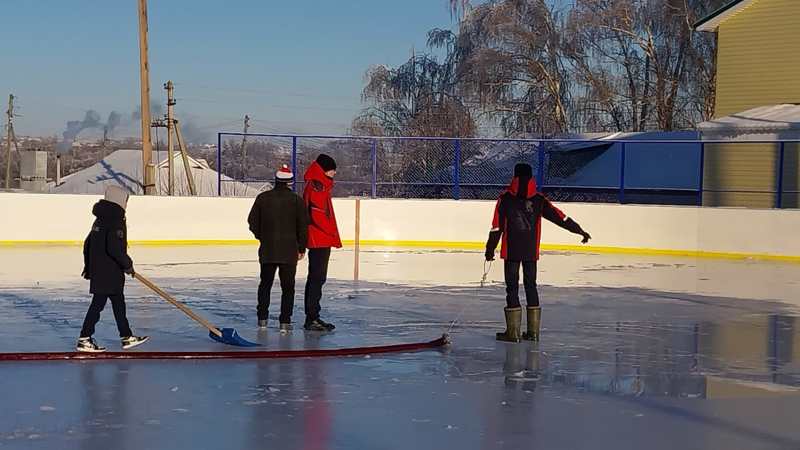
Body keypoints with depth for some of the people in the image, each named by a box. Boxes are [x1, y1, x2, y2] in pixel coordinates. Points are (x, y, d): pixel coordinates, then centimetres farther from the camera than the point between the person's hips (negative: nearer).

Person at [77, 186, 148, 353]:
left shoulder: (100, 219, 13)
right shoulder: (116, 221, -17)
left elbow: (87, 243, 19)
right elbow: (114, 248, -26)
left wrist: (89, 265, 26)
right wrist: (127, 264, -14)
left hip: (97, 270, 10)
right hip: (109, 273, -10)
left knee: (118, 302, 17)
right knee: (98, 304, -4)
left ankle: (127, 337, 25)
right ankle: (84, 340, 1)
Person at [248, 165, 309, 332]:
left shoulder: (262, 198, -1)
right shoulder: (296, 200, -6)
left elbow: (252, 222, 4)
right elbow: (303, 226, -4)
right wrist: (301, 248, 6)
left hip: (267, 249, 2)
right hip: (289, 250, -2)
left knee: (265, 284, 15)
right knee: (287, 287, 4)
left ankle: (262, 319, 16)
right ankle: (285, 321, 1)